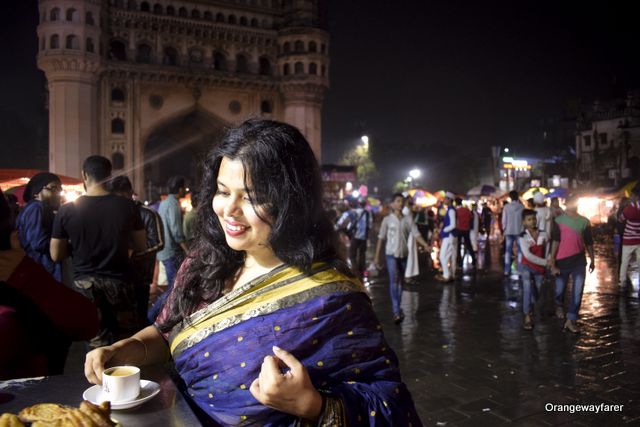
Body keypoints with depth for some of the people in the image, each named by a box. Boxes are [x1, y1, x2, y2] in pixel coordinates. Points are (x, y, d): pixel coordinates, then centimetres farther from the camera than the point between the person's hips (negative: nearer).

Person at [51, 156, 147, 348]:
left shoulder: (67, 210, -7)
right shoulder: (127, 206, -7)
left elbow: (56, 255, 1)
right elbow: (141, 247, 3)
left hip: (85, 284, 0)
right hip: (119, 282, 0)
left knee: (97, 345, 8)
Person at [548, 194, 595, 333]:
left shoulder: (584, 221, 3)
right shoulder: (558, 221, -4)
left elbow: (589, 242, 10)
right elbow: (555, 242, -8)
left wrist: (592, 260, 13)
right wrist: (552, 263, -12)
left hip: (579, 261, 2)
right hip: (562, 261, -1)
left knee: (577, 292, -3)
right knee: (560, 289, 13)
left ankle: (570, 320, 5)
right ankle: (559, 305, 45)